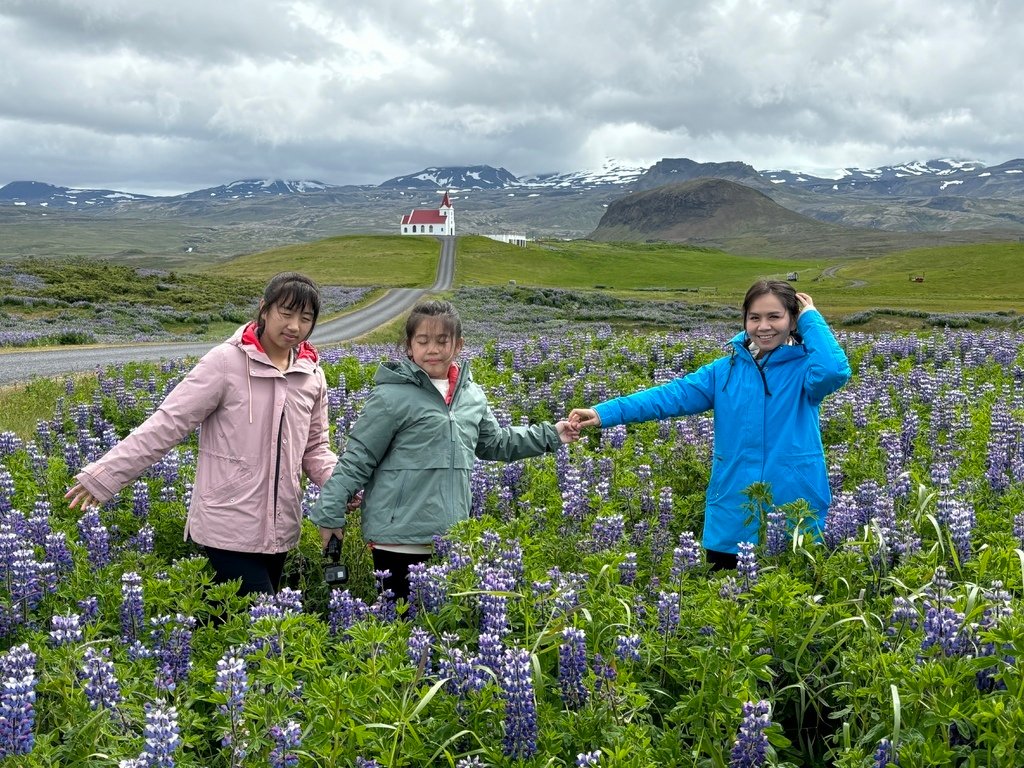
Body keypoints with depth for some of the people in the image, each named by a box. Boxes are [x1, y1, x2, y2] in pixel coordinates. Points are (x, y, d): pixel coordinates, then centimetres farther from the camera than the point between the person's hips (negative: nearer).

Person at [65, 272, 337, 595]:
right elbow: (166, 424, -11)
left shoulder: (312, 375, 6)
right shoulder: (226, 362, -11)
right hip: (228, 529, -5)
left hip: (278, 530, 6)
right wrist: (102, 474, -16)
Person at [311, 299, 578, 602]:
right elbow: (356, 458, -7)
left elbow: (496, 443, 23)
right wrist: (330, 514, -9)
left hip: (453, 540, 6)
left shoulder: (472, 395, 8)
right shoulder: (392, 396, -10)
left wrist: (550, 435, 21)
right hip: (399, 540, -5)